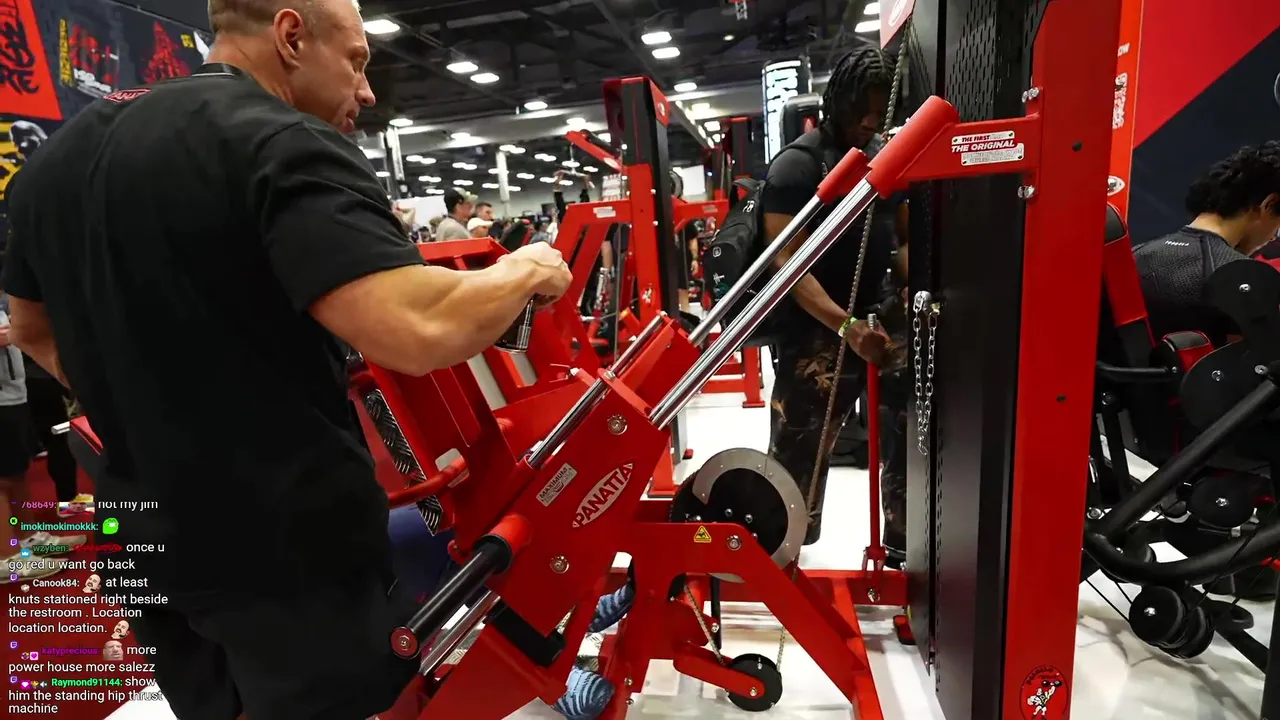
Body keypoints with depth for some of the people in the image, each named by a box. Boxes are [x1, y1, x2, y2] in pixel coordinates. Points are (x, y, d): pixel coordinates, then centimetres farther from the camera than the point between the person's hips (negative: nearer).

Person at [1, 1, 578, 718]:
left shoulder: (60, 152, 9)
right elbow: (419, 332, -33)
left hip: (151, 540, 8)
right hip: (293, 548, -8)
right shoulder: (287, 146, -19)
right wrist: (526, 270, -14)